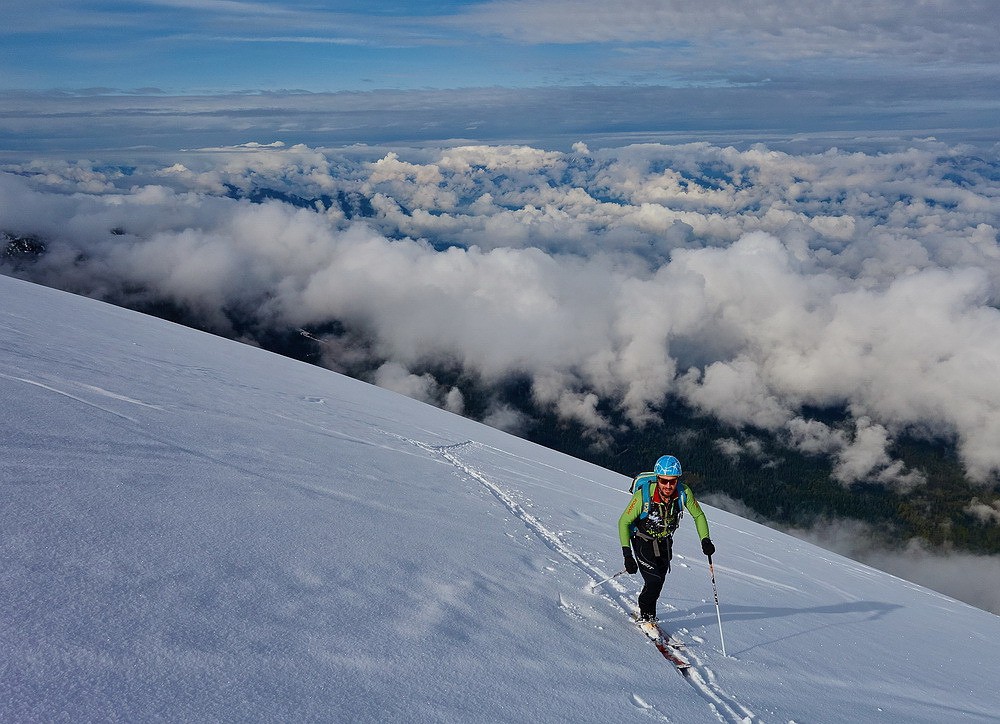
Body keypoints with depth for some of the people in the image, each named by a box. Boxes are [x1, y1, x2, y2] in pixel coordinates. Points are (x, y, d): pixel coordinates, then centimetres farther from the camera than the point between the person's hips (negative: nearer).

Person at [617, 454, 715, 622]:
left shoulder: (684, 493, -23)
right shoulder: (643, 495, -32)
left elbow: (698, 515, -4)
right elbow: (623, 522, -22)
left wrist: (705, 540, -17)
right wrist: (627, 555, -28)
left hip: (665, 542, 4)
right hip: (643, 541, -4)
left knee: (660, 580, 15)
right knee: (654, 580, -15)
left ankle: (649, 613, 41)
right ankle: (645, 615, 13)